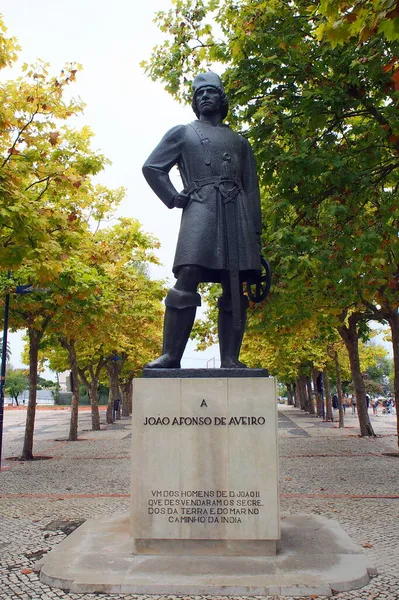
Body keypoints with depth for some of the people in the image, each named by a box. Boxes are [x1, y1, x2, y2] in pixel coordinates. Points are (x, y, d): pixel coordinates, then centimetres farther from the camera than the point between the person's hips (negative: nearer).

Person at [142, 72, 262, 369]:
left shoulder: (240, 142, 26)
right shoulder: (181, 133, 21)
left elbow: (252, 190, 18)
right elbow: (152, 167, 13)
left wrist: (256, 232, 7)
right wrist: (174, 198, -1)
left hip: (237, 213, 3)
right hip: (199, 210, -2)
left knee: (235, 289, -5)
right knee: (187, 279, -18)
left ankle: (230, 359, -4)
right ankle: (171, 355, -16)